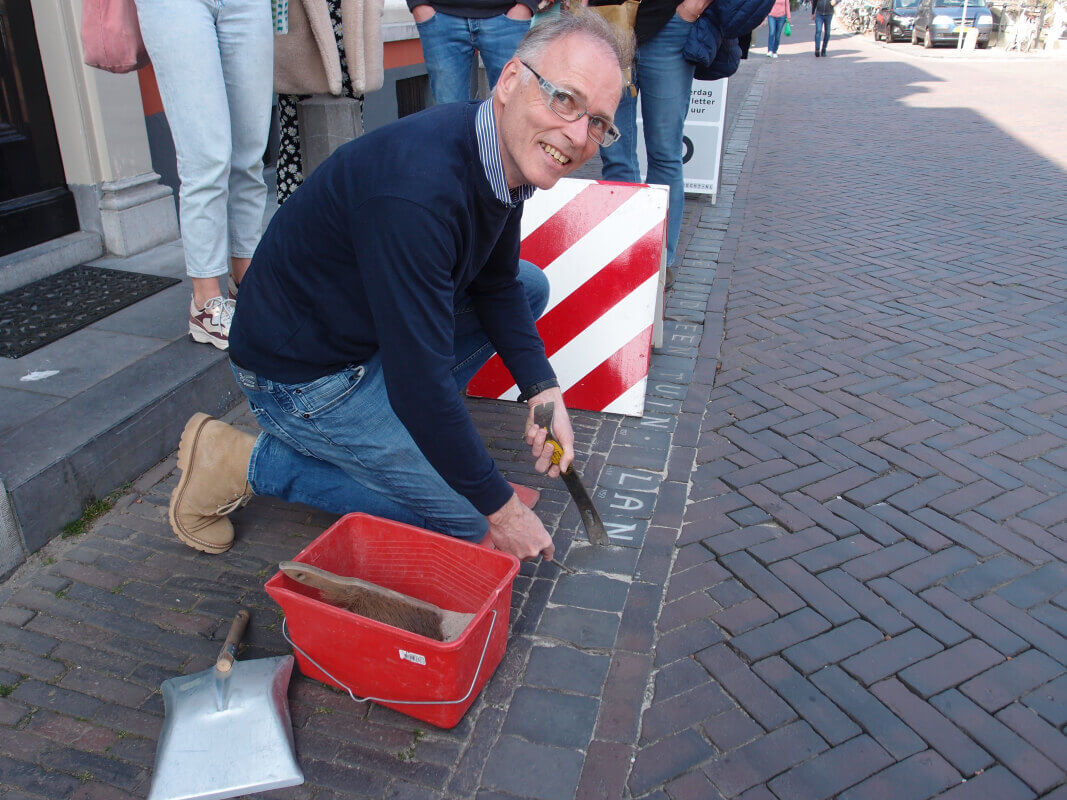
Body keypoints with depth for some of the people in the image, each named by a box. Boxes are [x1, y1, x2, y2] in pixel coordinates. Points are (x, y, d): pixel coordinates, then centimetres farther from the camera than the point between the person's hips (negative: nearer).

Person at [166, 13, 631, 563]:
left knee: (530, 286, 10)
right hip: (301, 372, -9)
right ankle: (247, 462, 0)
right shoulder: (417, 190, -35)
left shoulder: (507, 157, -6)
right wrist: (502, 509, -21)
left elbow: (495, 284, 9)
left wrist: (543, 392, -5)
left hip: (369, 325, 9)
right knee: (466, 521, -7)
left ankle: (397, 418, 11)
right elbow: (422, 382, -32)